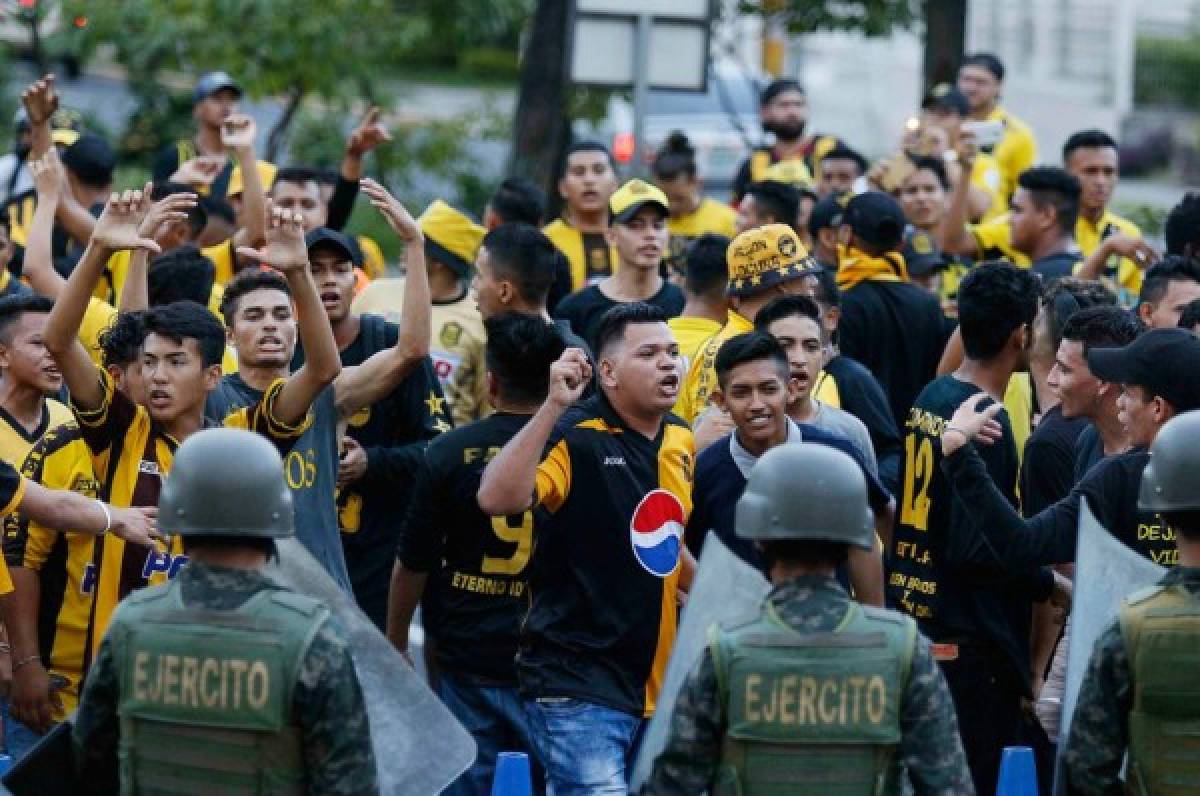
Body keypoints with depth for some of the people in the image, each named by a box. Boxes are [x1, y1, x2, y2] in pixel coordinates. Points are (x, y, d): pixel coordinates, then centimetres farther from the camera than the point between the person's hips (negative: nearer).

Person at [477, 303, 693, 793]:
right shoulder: (574, 436, -13)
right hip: (580, 686, -8)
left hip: (656, 688, 8)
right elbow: (496, 499, -31)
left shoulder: (680, 440, 9)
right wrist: (552, 406, -33)